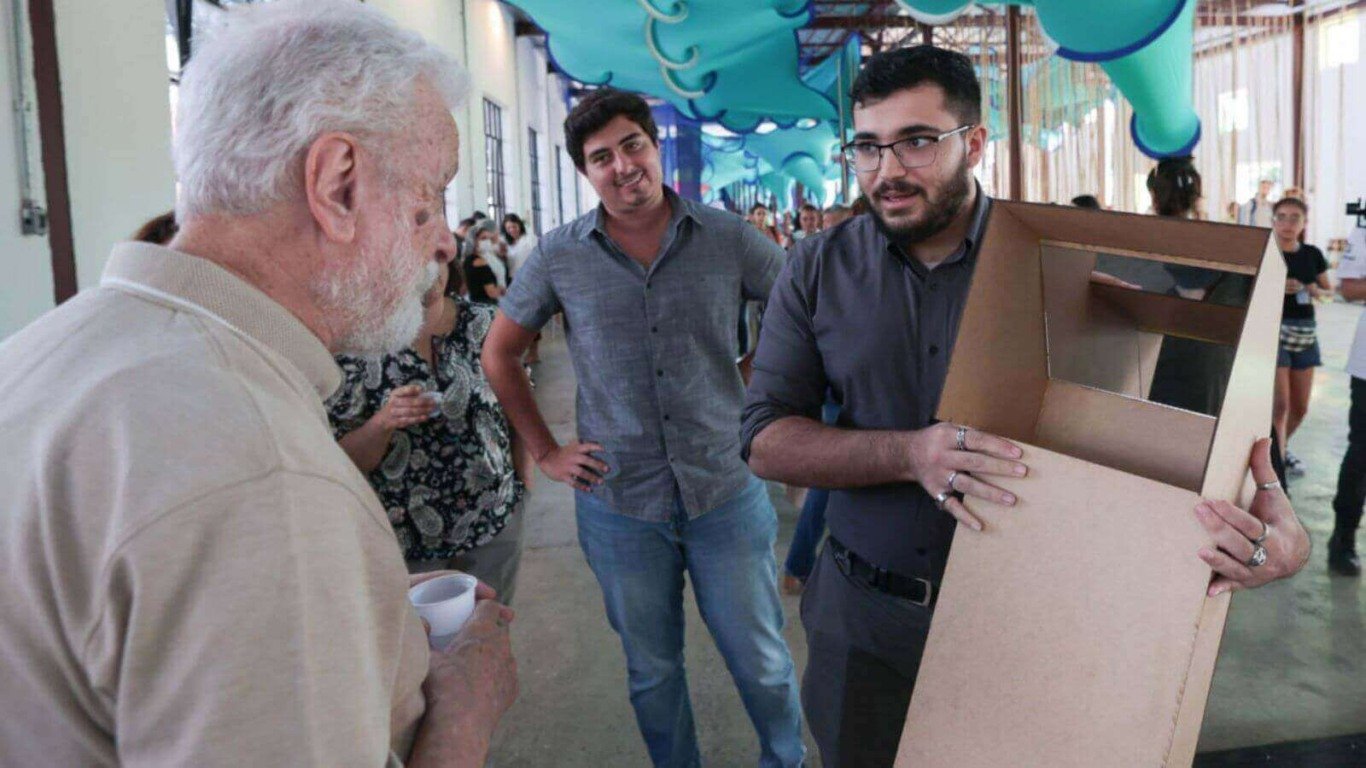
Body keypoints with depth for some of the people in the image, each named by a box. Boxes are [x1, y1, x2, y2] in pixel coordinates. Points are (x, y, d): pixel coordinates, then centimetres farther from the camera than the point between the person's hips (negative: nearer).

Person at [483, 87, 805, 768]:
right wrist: (545, 452, 4)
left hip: (727, 491, 0)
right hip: (619, 503, 1)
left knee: (762, 663, 13)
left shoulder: (727, 239, -5)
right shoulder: (560, 257, -3)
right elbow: (500, 353, 9)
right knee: (652, 671, 17)